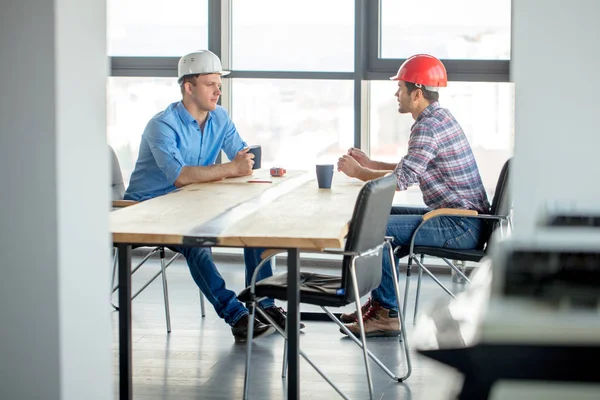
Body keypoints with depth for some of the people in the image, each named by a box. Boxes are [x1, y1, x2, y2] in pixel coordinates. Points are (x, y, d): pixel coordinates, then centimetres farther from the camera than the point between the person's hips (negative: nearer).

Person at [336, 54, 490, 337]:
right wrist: (369, 164, 18)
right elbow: (411, 170, 24)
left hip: (461, 226, -11)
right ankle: (379, 301, 22)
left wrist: (357, 172, -9)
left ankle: (387, 314, -8)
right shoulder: (440, 118, 14)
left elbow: (402, 180, -24)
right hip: (462, 220, 11)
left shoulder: (429, 126, -18)